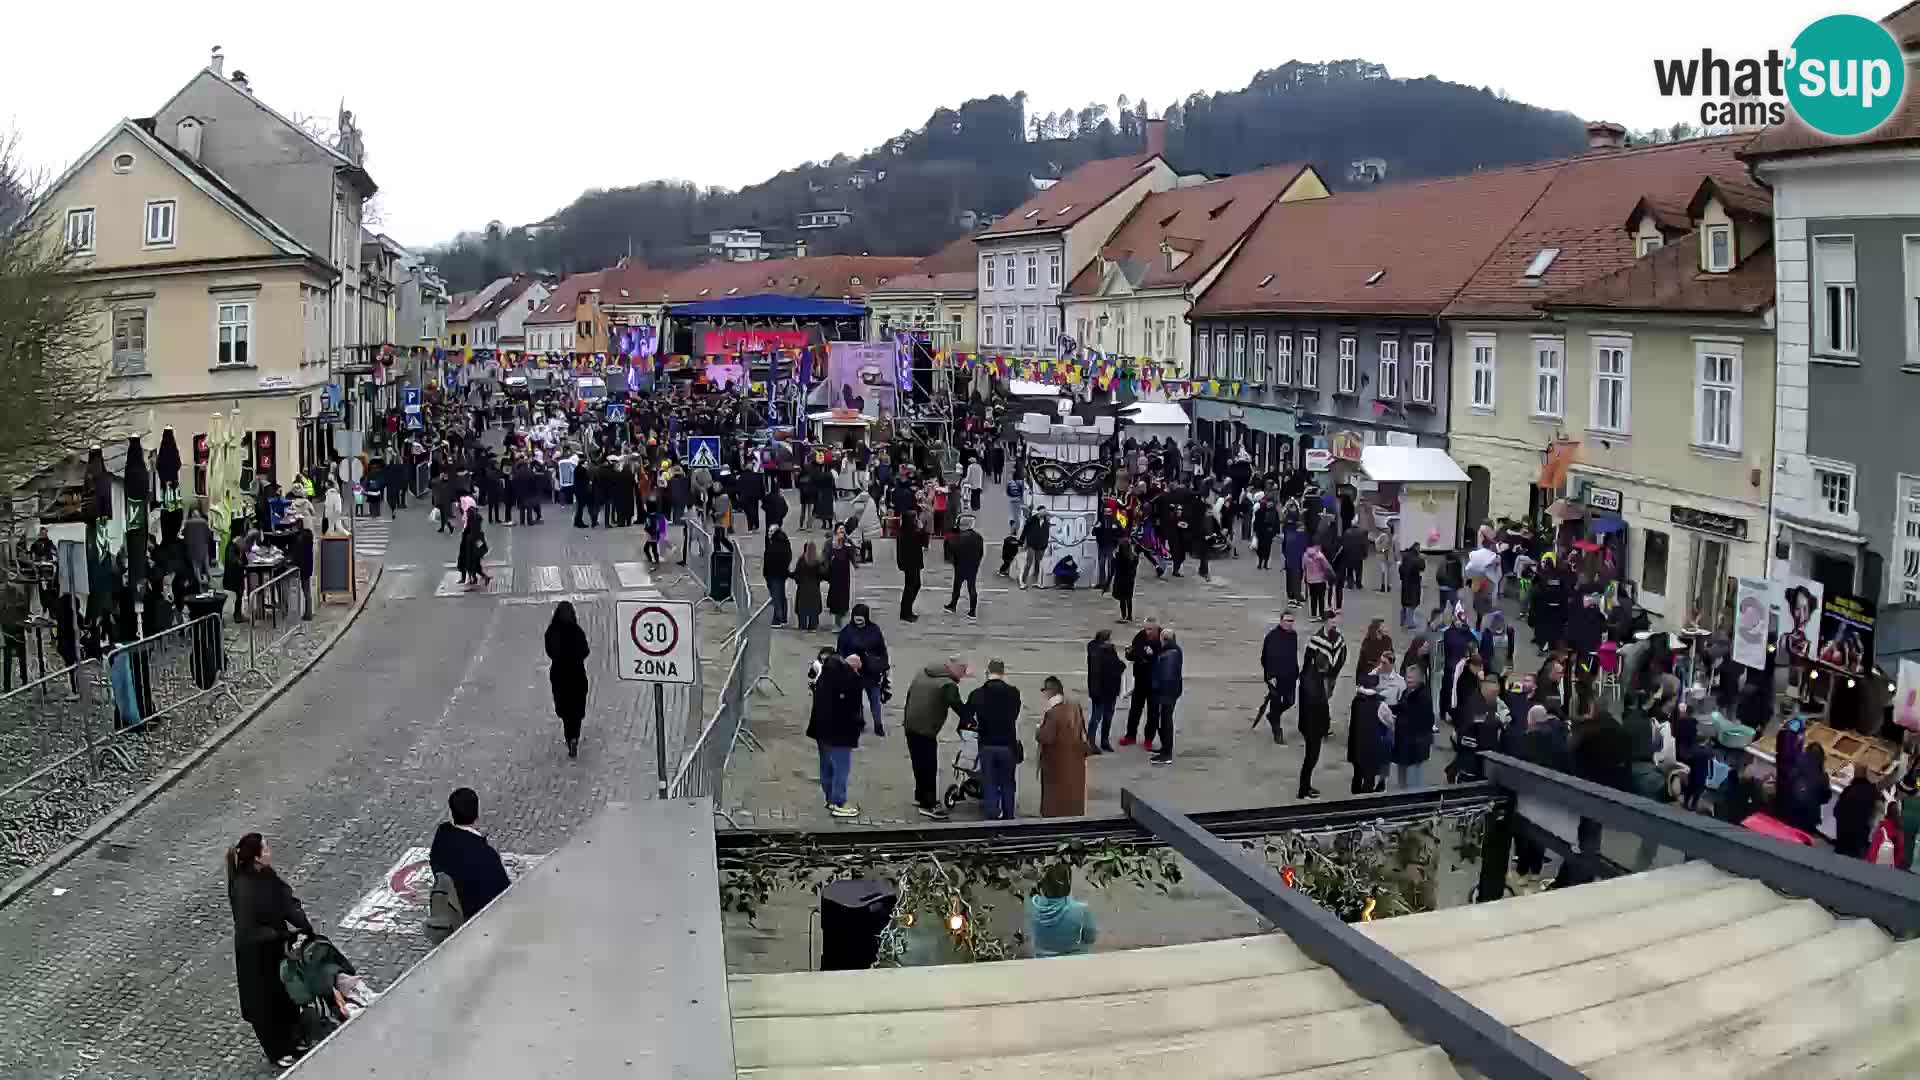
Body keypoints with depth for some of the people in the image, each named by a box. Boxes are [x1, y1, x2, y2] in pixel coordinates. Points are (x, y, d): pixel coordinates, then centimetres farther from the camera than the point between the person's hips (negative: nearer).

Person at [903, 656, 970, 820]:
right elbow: (959, 708, -19)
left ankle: (920, 797, 33)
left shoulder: (922, 673, 11)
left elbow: (909, 694, 18)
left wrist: (906, 717, 26)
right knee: (931, 767, -1)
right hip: (927, 730, -8)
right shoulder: (948, 685, -15)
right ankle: (929, 805, 2)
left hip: (910, 725, 8)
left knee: (918, 764, 21)